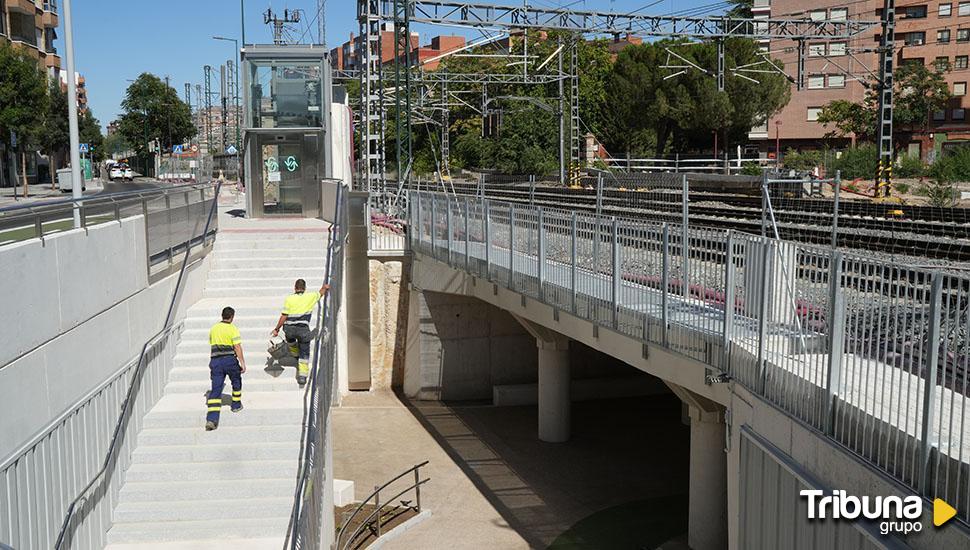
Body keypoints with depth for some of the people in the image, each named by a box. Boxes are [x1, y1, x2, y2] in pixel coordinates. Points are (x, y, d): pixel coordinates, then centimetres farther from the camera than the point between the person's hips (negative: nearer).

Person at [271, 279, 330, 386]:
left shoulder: (289, 299, -2)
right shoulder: (310, 297, 3)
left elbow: (284, 316, -4)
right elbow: (321, 292, 25)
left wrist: (277, 329, 5)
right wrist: (325, 287, 47)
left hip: (289, 329, 0)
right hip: (303, 329, 0)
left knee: (290, 338, 38)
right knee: (304, 354, 8)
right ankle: (302, 376, 3)